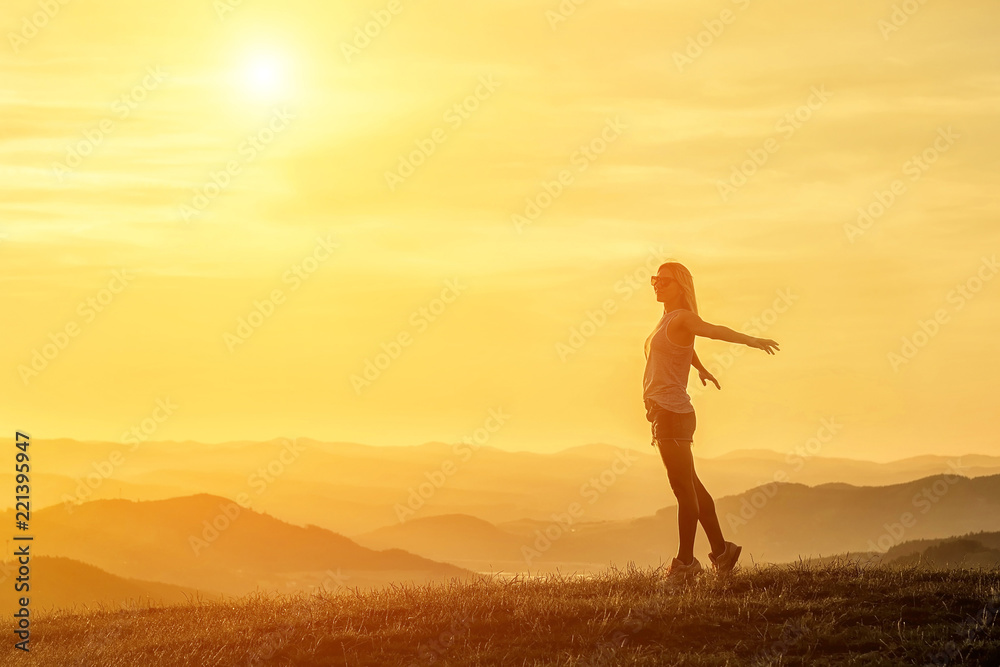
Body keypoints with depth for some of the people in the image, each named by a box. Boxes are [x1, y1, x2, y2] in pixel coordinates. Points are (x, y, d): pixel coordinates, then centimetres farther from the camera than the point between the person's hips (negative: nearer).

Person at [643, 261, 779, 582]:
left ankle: (685, 561, -5)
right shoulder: (667, 319, 17)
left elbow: (715, 330, -29)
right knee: (691, 486, 13)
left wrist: (750, 340, -42)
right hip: (662, 411, 10)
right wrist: (700, 367, 54)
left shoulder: (683, 318, -9)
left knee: (684, 486, -6)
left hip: (673, 411, -10)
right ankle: (721, 549, 19)